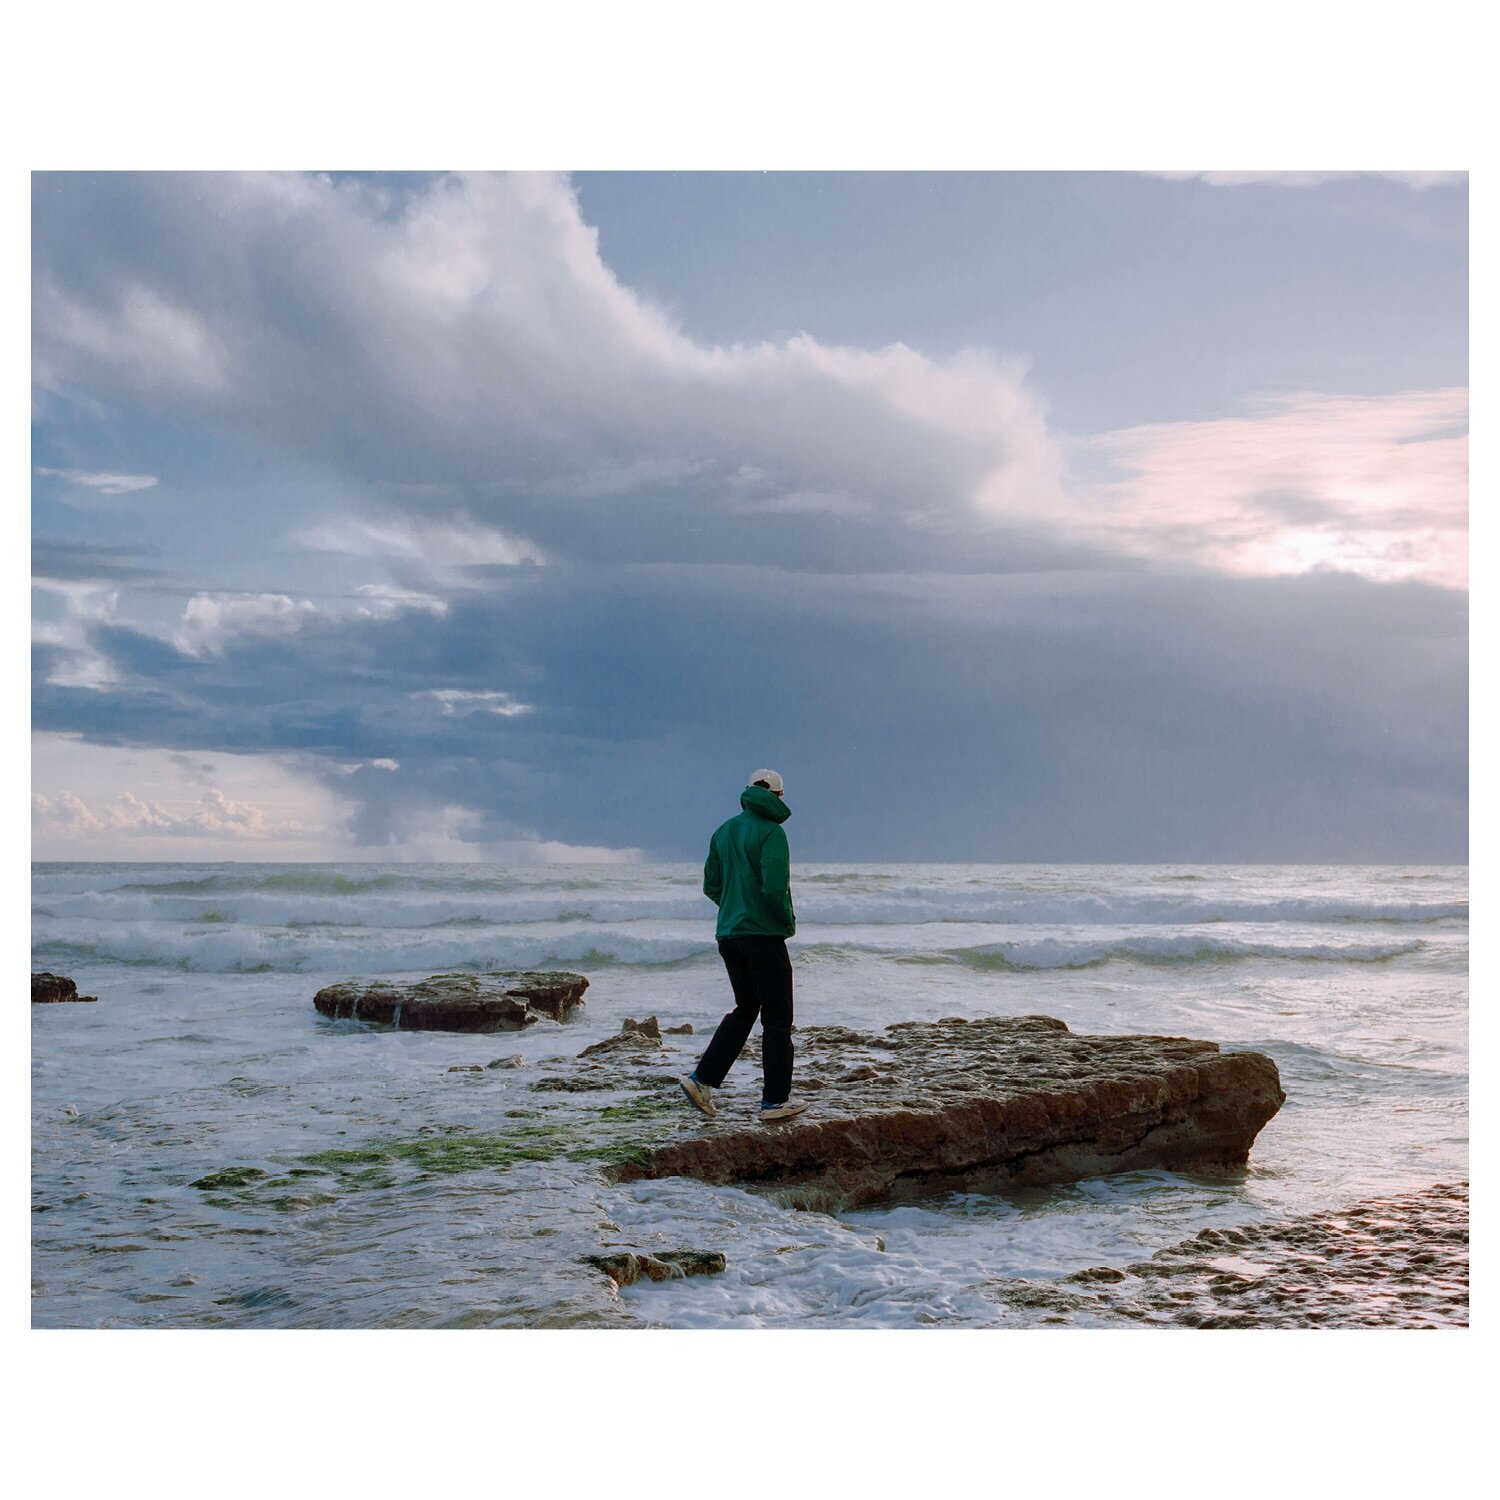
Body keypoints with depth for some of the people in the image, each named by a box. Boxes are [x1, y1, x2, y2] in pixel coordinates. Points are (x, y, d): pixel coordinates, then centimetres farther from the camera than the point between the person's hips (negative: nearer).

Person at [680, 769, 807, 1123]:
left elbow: (711, 886, 13)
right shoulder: (771, 832, -12)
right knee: (777, 1016, 2)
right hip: (764, 935, -7)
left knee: (745, 1009, 19)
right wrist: (788, 920, -5)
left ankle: (702, 1079, 10)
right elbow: (774, 888, -22)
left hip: (728, 935, 7)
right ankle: (775, 1101, 3)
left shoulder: (724, 831, 10)